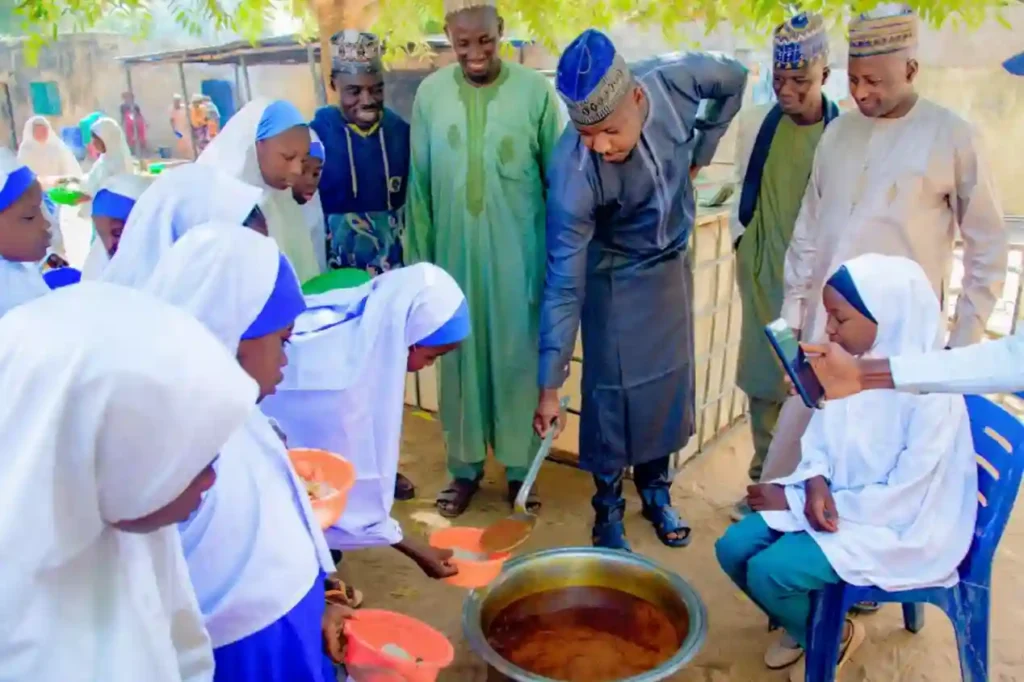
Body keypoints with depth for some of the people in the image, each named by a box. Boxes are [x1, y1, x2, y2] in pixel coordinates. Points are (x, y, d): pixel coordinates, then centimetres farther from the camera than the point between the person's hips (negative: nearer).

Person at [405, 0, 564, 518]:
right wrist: (418, 262, 4)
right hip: (454, 255, 2)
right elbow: (419, 186, 4)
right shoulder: (430, 94, 1)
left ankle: (520, 468, 26)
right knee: (461, 359, 11)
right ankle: (465, 468, 28)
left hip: (519, 255, -1)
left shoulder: (535, 90, -5)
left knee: (518, 357, 9)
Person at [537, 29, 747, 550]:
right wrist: (549, 384, -25)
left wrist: (700, 154, -1)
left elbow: (734, 81, 0)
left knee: (671, 381, 14)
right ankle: (608, 513, 23)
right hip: (615, 276, -4)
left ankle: (655, 493, 35)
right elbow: (564, 282, -28)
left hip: (672, 262, 5)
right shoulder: (573, 172, -34)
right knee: (612, 392, 2)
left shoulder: (677, 80, -26)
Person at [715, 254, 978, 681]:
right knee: (733, 549, -7)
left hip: (900, 528, -7)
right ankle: (803, 621, 21)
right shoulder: (850, 361, -5)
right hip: (833, 501, 7)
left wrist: (794, 500, -20)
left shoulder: (932, 393, -25)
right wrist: (816, 484, -18)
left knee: (768, 571, -22)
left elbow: (906, 497, -23)